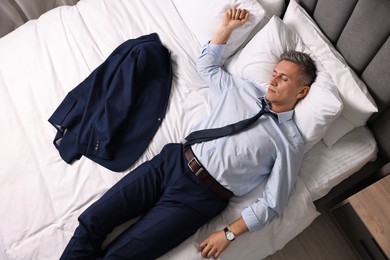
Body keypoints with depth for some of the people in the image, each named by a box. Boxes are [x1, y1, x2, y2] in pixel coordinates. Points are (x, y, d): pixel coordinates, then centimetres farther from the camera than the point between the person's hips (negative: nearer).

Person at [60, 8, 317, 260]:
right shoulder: (245, 88, 13)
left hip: (202, 195, -4)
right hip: (173, 160, 5)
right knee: (92, 219, -7)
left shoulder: (290, 142, 0)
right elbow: (206, 65, 27)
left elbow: (271, 202, -2)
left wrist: (229, 233, -8)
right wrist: (227, 27, 21)